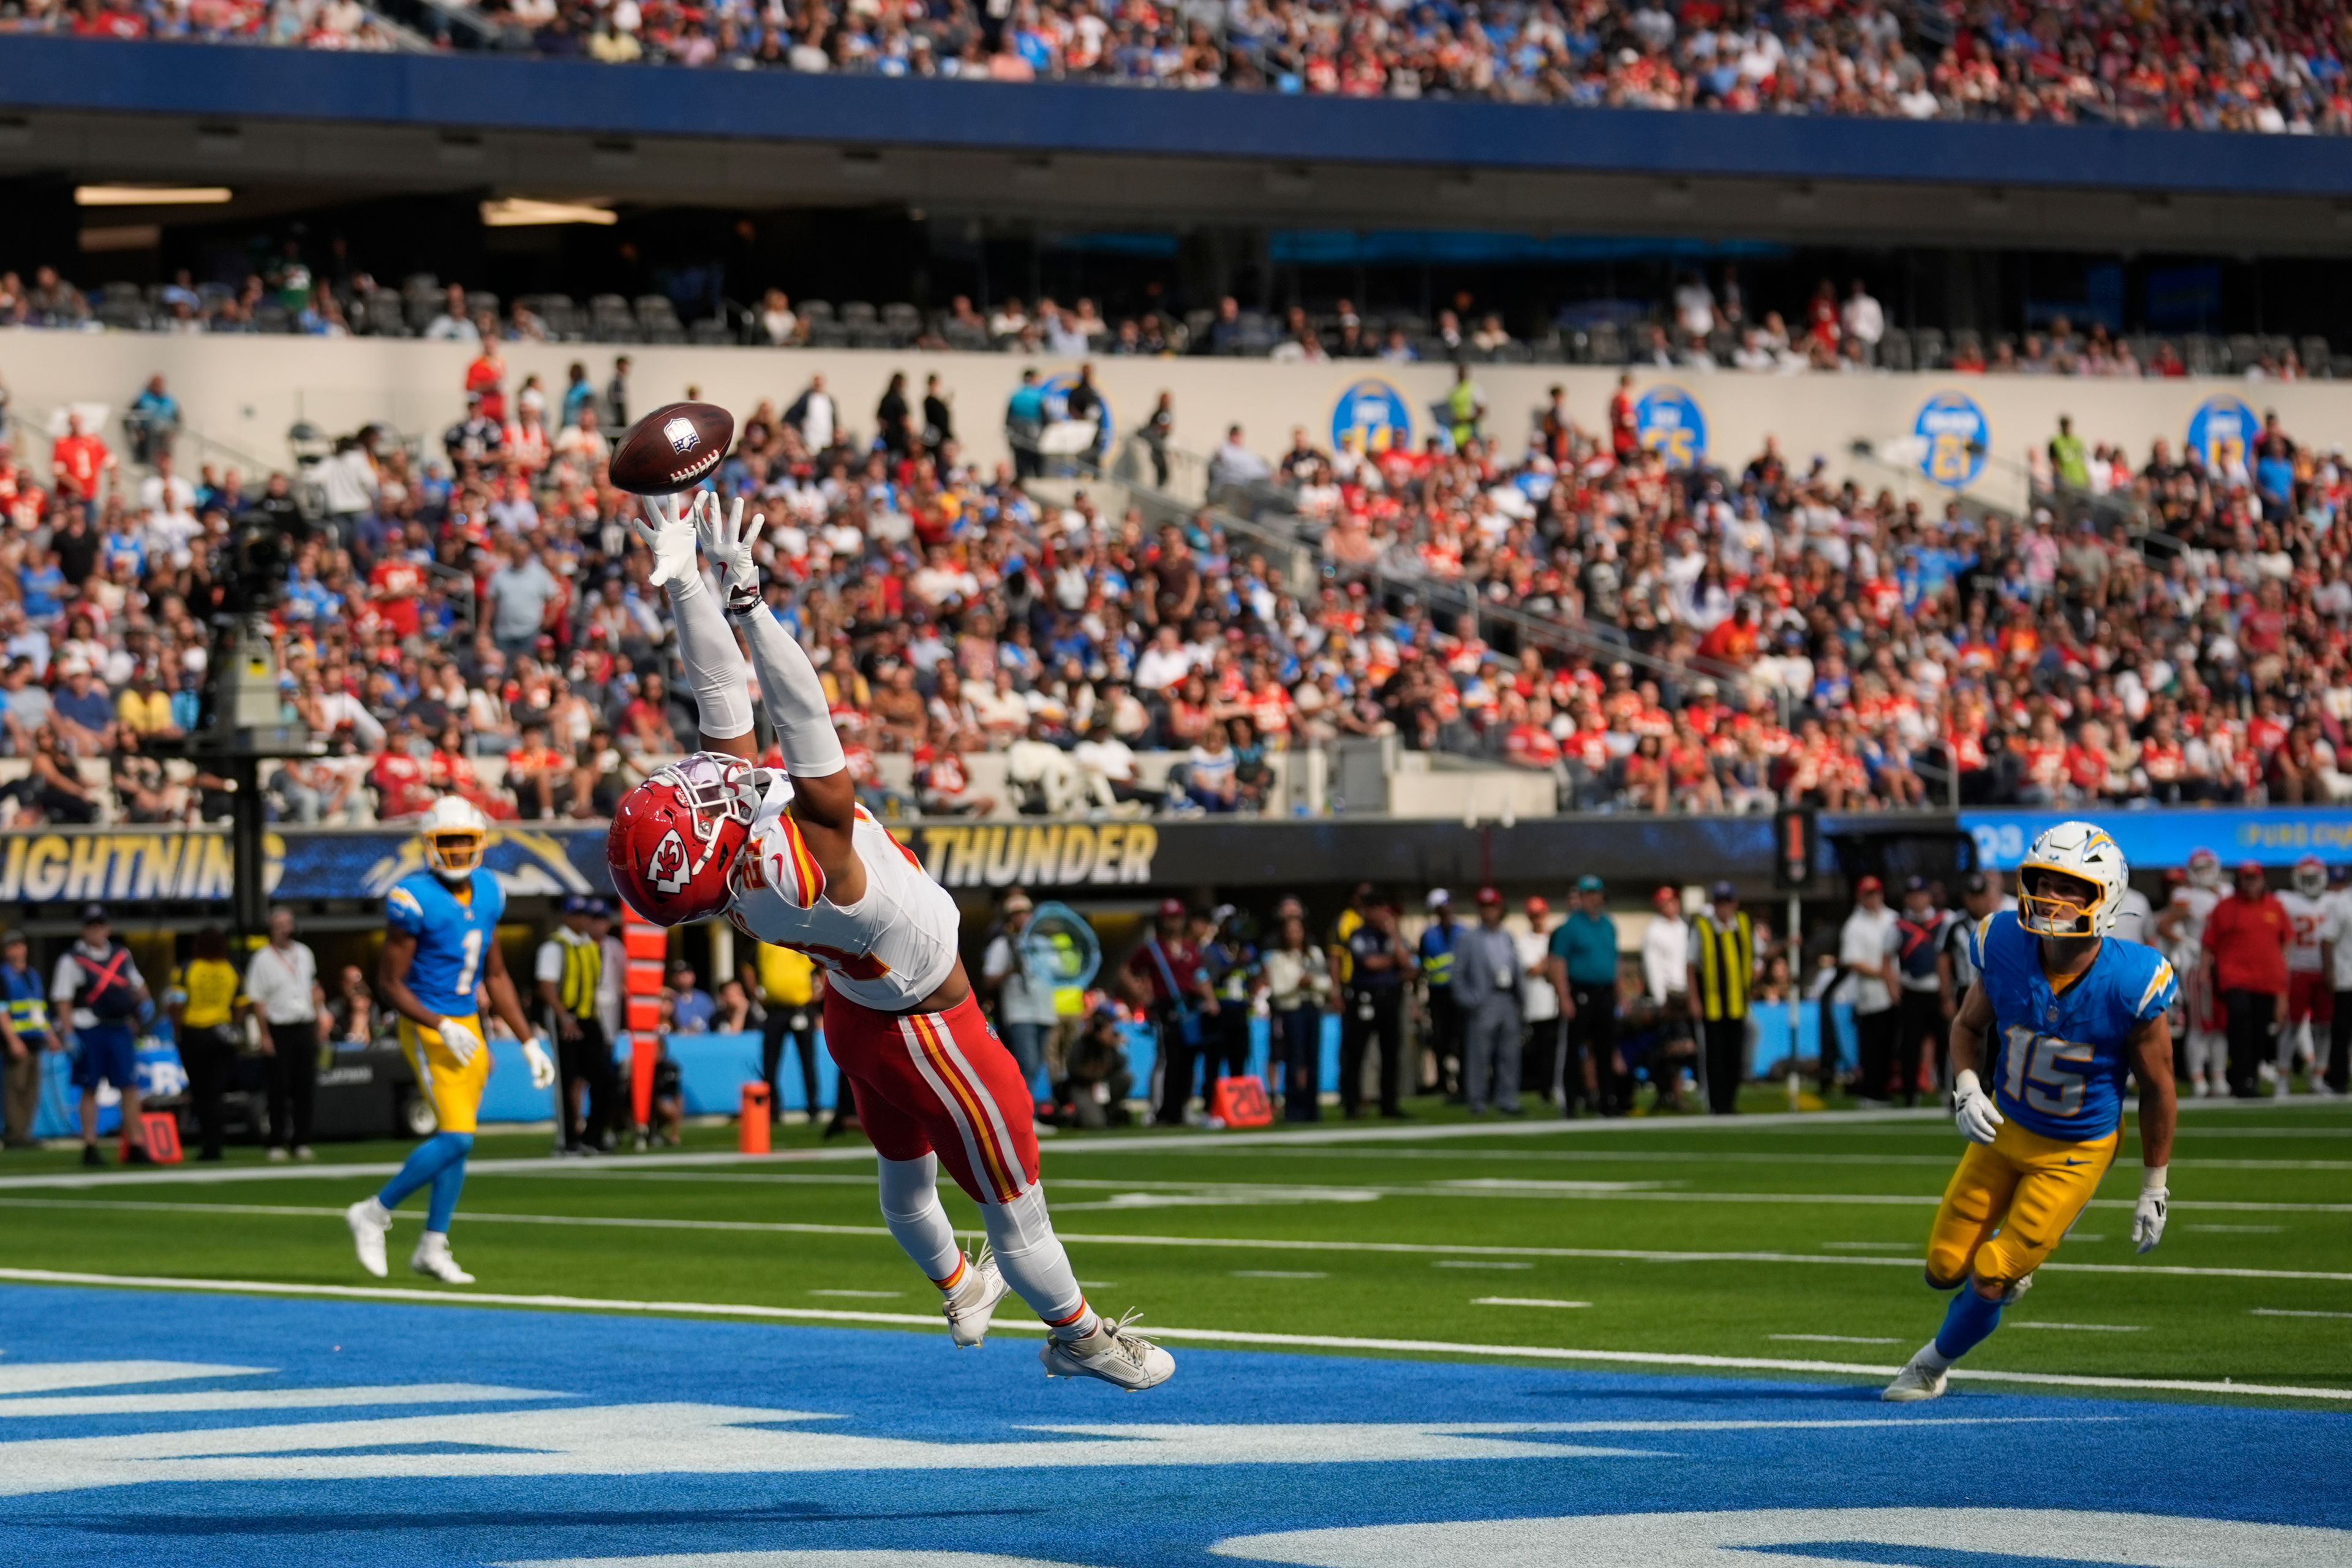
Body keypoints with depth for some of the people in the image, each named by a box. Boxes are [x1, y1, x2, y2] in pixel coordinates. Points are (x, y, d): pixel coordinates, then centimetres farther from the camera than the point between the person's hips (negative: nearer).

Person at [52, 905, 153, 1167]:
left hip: (120, 1028, 4)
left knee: (130, 1087, 0)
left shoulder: (122, 955, 13)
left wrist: (144, 1002, 5)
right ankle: (90, 1148, 8)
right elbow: (63, 1001, -6)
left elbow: (136, 984, 26)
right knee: (90, 1089, 2)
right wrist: (70, 1035, -14)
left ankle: (135, 1146, 3)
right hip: (89, 1029, -4)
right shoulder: (72, 960, -3)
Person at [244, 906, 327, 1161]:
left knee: (305, 1087, 3)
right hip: (279, 1030, -4)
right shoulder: (262, 959, -3)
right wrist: (265, 1036, -10)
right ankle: (277, 1143, 1)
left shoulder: (304, 954, 13)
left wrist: (321, 1023, 14)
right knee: (280, 1089, -4)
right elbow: (258, 1000, -5)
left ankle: (301, 1141, 8)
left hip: (305, 1027, 4)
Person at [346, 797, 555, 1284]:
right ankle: (374, 1214, 0)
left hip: (467, 1026, 8)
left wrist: (530, 1043, 13)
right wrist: (441, 1027, -22)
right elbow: (390, 983, -13)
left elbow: (496, 977, 15)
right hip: (429, 1029, -7)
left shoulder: (487, 893, 7)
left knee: (455, 1141, 11)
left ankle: (432, 1247, 21)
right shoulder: (415, 900, -16)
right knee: (456, 1138, -15)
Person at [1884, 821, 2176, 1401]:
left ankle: (1935, 1363, 25)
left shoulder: (2131, 984, -28)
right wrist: (1966, 1091, -18)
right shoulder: (2006, 949, -20)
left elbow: (2157, 1088, -12)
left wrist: (2154, 1189, -5)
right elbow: (1969, 1027, 2)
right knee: (1946, 1267, 5)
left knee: (1990, 1282, -5)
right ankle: (2011, 1258, 40)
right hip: (2005, 1129, 3)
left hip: (2076, 1152, -3)